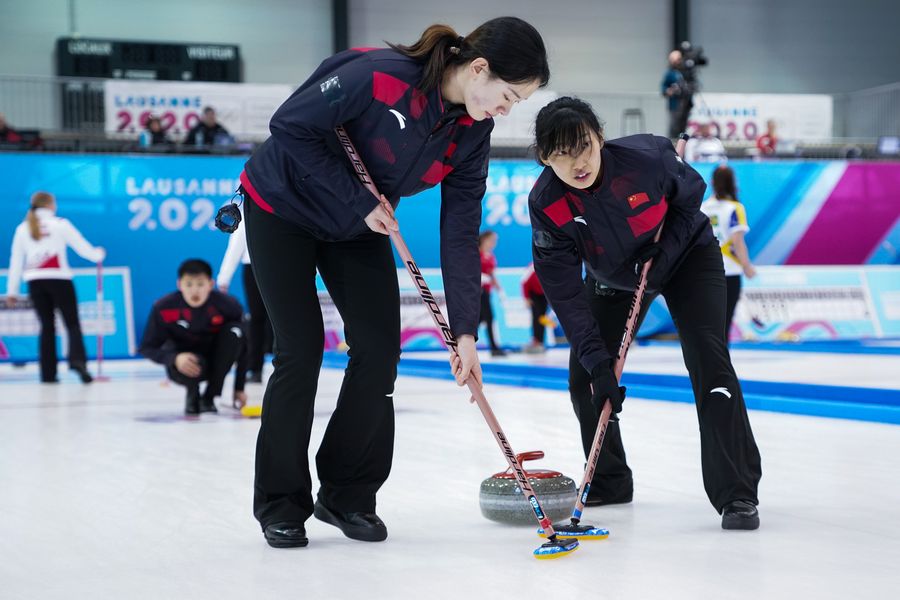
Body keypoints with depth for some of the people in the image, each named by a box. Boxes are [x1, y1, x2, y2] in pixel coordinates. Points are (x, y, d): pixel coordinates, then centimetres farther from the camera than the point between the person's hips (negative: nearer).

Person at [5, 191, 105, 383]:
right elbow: (83, 247, 4)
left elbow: (16, 261, 10)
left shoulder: (22, 229, 11)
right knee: (72, 323, 0)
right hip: (59, 279, -3)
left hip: (35, 282, 3)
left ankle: (48, 373, 6)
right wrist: (99, 254, 24)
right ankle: (78, 360, -24)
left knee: (47, 326, 10)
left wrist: (12, 290, 14)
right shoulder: (60, 224, 0)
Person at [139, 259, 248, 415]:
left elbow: (244, 348, -12)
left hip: (217, 360, 2)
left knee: (234, 331, -28)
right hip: (185, 360, -2)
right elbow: (147, 347, -14)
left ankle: (209, 396, -16)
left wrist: (239, 388, -11)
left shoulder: (228, 305, -23)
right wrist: (174, 358, -34)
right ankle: (193, 393, 2)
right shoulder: (163, 308, -23)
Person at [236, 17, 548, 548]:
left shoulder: (472, 133, -12)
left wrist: (464, 330, -16)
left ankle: (349, 496, 11)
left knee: (379, 349, -4)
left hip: (359, 226, 6)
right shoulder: (379, 75, -33)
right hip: (284, 207, -6)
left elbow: (460, 232, -11)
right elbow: (291, 126, -26)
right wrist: (357, 201, -25)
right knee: (301, 351, -8)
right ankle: (281, 506, 7)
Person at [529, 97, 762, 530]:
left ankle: (737, 494, -19)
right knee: (583, 373, -3)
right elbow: (565, 293, -25)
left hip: (687, 255, -3)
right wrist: (597, 362, -30)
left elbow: (691, 193, -9)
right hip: (613, 278, 3)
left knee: (707, 359, -20)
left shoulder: (647, 157, -34)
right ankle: (609, 482, 20)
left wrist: (665, 250, -21)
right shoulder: (546, 204, -28)